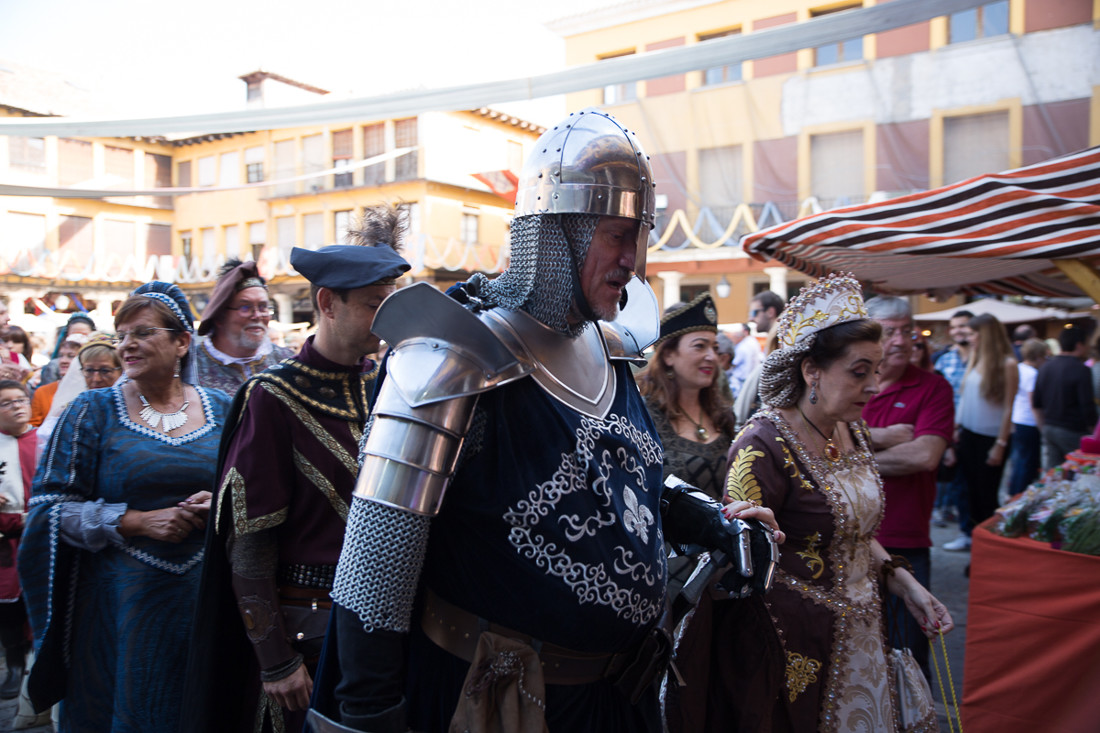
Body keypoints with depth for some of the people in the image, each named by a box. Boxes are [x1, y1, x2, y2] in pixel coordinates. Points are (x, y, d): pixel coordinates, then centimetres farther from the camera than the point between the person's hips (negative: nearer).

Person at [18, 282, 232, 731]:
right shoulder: (93, 411, 0)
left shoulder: (221, 410, 4)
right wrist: (137, 521, -15)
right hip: (120, 600, -1)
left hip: (204, 593, 2)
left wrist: (217, 507, -10)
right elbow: (52, 507, -4)